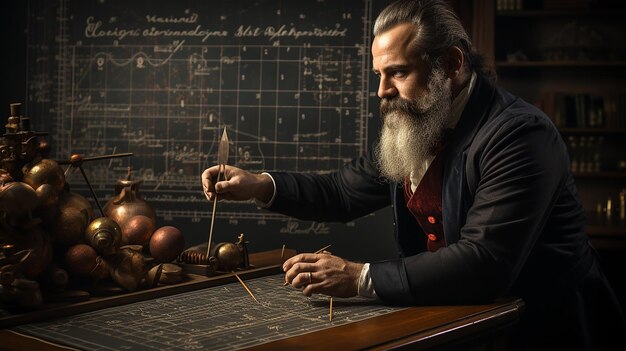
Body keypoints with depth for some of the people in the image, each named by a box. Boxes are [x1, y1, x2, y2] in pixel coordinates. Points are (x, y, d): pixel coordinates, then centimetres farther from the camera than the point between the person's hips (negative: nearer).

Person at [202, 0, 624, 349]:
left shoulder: (520, 134, -22)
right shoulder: (412, 130, 3)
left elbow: (484, 263, -30)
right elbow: (341, 192, 14)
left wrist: (362, 277, -30)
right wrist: (261, 185, -2)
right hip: (454, 315, 7)